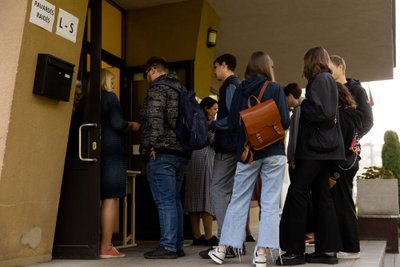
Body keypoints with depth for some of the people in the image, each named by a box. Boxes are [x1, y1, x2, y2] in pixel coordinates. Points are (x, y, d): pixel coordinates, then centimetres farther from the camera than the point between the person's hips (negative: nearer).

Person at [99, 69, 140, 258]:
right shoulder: (109, 97, -1)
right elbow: (117, 123, -12)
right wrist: (131, 125, 7)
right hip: (111, 151, -7)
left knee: (99, 199, 9)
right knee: (110, 199, -7)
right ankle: (106, 247, -9)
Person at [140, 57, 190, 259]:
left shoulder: (158, 88, -5)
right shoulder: (180, 89, 20)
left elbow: (154, 118, -19)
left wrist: (151, 145, -14)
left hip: (162, 153, -8)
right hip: (181, 152, 9)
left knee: (165, 201, -6)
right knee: (174, 199, 12)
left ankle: (168, 246, -4)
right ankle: (177, 245, 16)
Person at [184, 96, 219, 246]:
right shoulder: (208, 122, -3)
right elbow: (213, 141, -9)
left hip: (192, 159, 8)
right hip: (205, 157, -8)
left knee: (195, 196, 5)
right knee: (207, 196, -8)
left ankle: (197, 236, 7)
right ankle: (209, 237, -8)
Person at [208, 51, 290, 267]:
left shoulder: (240, 90, 4)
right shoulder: (275, 89, -4)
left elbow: (232, 123, 3)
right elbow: (285, 121, -8)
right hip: (273, 151, -3)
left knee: (238, 200, 10)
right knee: (270, 203, 2)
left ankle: (222, 248, 12)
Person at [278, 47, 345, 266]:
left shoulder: (321, 79, -8)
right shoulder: (327, 79, 21)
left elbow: (320, 111, -20)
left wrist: (302, 105, -4)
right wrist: (305, 106, 11)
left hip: (315, 145, -10)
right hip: (323, 145, 10)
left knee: (297, 192, -11)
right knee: (321, 194, 7)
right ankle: (327, 249, 7)